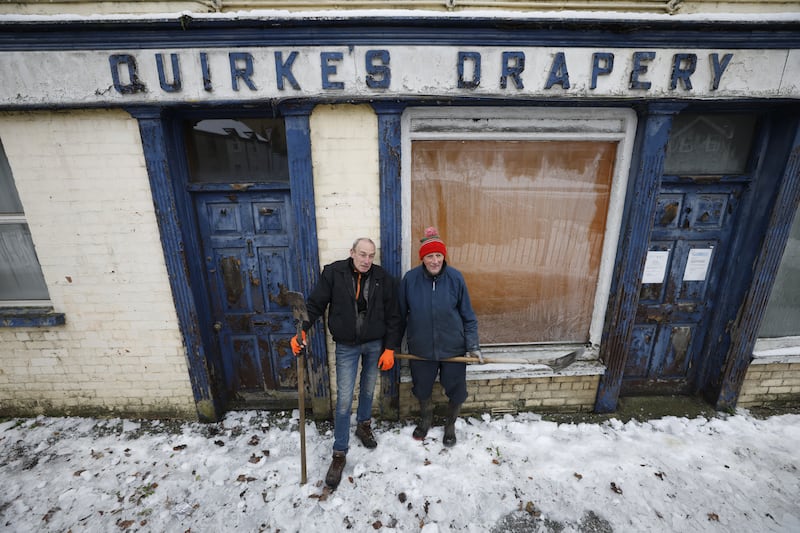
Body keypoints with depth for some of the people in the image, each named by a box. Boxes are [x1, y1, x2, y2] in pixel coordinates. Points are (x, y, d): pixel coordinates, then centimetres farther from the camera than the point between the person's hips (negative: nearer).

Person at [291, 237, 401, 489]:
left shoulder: (383, 279, -11)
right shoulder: (333, 273, -14)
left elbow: (392, 316, -6)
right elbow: (315, 304, -7)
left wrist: (389, 348, -6)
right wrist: (302, 330, -19)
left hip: (375, 344, 2)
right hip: (346, 346, -2)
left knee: (368, 390, 21)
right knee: (344, 399, 2)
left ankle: (363, 425, 49)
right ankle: (339, 453, 20)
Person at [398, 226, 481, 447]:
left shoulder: (455, 277, -13)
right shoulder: (410, 278, -13)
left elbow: (468, 315, -4)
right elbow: (400, 314, -3)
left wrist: (473, 345, -7)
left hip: (453, 348, 0)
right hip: (420, 348, 1)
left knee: (455, 391, 15)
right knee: (422, 388, 20)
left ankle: (450, 425, 46)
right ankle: (425, 419, 52)